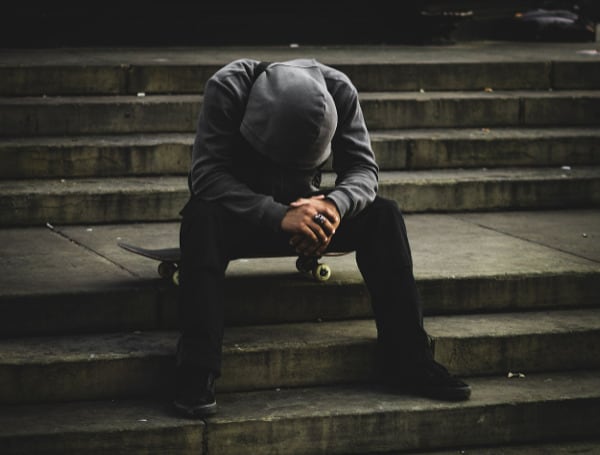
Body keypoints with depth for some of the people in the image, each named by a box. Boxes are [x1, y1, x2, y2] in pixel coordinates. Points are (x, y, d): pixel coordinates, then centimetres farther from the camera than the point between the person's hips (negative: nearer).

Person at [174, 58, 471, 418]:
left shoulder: (339, 91, -16)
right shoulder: (227, 88, -26)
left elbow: (363, 168, -15)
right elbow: (207, 175, -32)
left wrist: (334, 205, -38)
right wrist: (279, 217, -44)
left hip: (304, 209, 3)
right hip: (242, 213, -3)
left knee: (384, 215, -21)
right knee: (202, 217, -38)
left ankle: (408, 361, -19)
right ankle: (197, 373, -41)